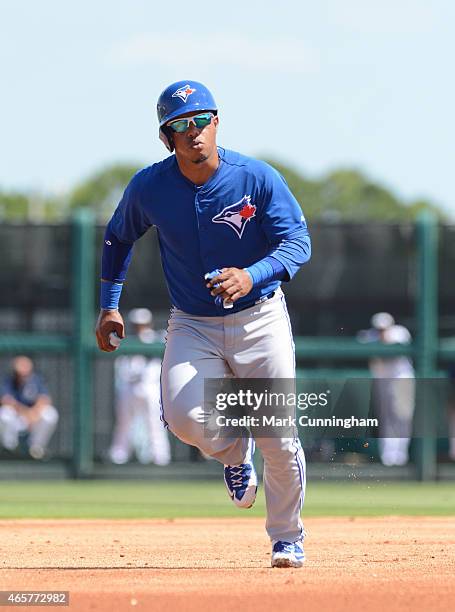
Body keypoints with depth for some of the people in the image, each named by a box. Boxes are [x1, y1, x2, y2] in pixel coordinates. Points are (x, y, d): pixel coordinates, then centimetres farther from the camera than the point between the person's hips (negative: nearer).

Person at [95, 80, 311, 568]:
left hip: (259, 319, -1)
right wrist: (109, 306, 8)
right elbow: (118, 237, 12)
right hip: (192, 326, 1)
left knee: (278, 440, -3)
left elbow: (298, 243, -18)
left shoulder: (258, 178, -15)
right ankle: (234, 454, 14)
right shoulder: (148, 188, -8)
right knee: (185, 418, -24)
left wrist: (251, 276, -36)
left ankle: (287, 538, 23)